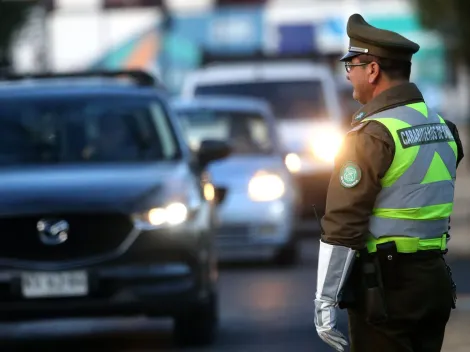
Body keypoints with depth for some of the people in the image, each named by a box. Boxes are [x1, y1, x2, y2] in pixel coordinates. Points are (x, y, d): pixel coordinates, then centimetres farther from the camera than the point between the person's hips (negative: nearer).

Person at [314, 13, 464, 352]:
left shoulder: (372, 135, -14)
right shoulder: (442, 126, 11)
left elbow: (343, 226, -16)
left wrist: (325, 300, -14)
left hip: (386, 286, -8)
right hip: (436, 280, 8)